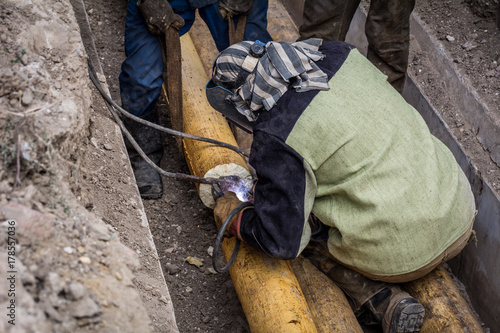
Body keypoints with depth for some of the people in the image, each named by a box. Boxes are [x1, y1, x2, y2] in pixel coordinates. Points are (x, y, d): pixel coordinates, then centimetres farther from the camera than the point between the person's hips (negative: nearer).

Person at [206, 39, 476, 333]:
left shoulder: (277, 137, -17)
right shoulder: (338, 54, 2)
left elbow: (282, 241, -12)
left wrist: (233, 219, 7)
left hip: (401, 255, -7)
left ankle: (380, 301, 2)